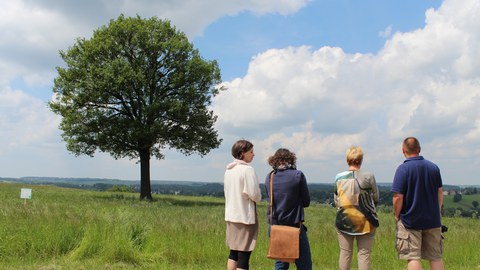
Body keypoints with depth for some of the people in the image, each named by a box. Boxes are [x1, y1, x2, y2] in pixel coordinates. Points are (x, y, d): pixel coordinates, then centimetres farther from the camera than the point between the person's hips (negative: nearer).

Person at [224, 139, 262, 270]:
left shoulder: (228, 170, 9)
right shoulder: (248, 170, -15)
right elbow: (255, 195, -17)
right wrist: (258, 197, 4)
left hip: (231, 215, 8)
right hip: (246, 216, -8)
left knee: (233, 252, 16)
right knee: (244, 255, -2)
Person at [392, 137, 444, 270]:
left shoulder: (403, 169, -13)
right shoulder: (433, 167, 4)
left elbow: (398, 197, -17)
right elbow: (440, 193, 11)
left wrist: (397, 216, -2)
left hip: (410, 221, -5)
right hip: (433, 220, 5)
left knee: (413, 257, 1)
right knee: (436, 257, 12)